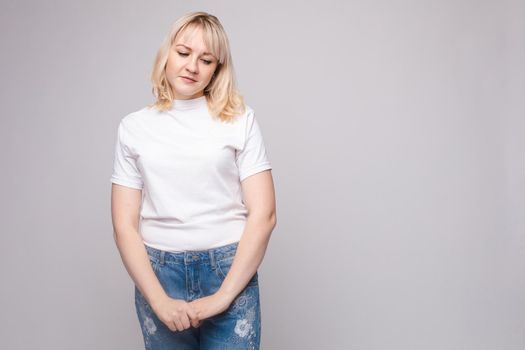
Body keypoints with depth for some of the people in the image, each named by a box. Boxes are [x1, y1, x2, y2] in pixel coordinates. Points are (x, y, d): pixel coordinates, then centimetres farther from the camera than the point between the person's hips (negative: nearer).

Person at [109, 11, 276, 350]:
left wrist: (223, 296, -11)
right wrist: (159, 300, -10)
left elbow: (263, 214, -5)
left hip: (230, 271, -1)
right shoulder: (134, 127, 4)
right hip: (158, 273, 2)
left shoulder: (240, 119, -1)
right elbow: (125, 225, 1)